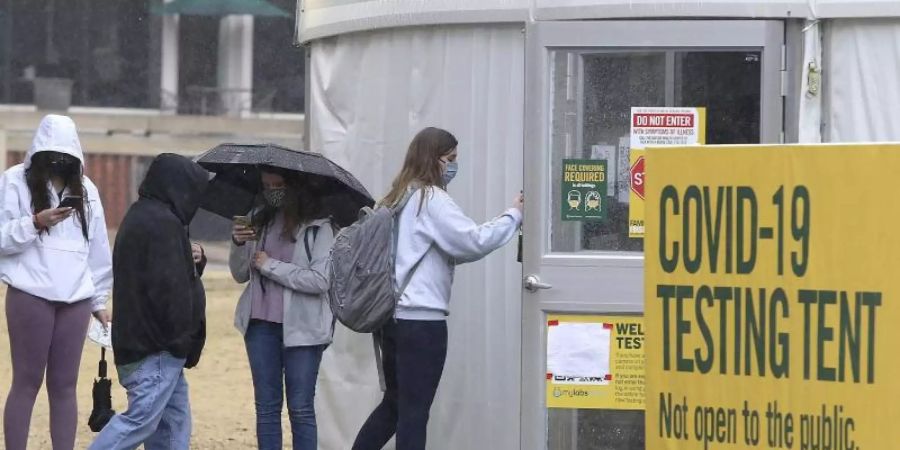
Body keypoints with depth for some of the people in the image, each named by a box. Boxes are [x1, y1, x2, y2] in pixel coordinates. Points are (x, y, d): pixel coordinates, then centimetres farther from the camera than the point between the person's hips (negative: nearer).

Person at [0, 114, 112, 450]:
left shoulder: (84, 189, 12)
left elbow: (97, 248, 16)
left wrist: (100, 301, 16)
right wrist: (36, 223, -19)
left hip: (75, 299, 4)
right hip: (30, 296, -4)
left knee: (64, 385, 6)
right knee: (27, 382, -3)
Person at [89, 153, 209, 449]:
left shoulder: (140, 216, 17)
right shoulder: (163, 224, -16)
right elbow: (168, 287, -21)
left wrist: (194, 258, 6)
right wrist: (182, 339, -13)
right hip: (156, 347, -11)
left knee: (175, 420, 11)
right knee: (142, 419, -11)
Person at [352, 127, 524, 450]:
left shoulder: (399, 198, 16)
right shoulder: (431, 199, -10)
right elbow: (474, 241, -19)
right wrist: (514, 215, -7)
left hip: (394, 316, 9)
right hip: (422, 320, -9)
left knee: (394, 404, 18)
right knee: (415, 411, -4)